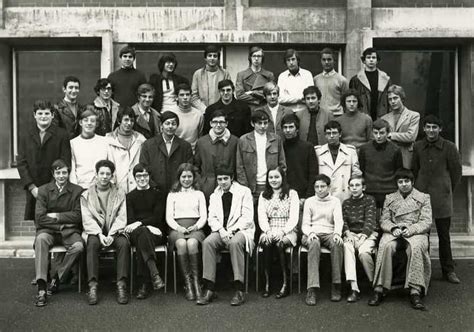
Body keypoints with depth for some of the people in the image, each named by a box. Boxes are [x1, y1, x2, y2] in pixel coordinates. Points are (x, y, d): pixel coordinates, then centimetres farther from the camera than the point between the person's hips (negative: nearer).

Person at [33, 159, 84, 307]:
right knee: (41, 239, -35)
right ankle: (41, 289, -37)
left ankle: (56, 277, -8)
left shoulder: (77, 191, 6)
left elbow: (78, 216, -3)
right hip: (48, 230, 0)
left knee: (78, 246, -32)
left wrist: (56, 215, -7)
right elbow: (40, 218, -5)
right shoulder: (43, 190, 6)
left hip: (69, 231, 0)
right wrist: (64, 221, -11)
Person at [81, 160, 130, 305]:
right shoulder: (86, 195, 10)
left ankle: (121, 285, -31)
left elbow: (121, 217, 1)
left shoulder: (120, 193, 10)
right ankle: (93, 285, -34)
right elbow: (87, 219, 0)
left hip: (114, 231, 0)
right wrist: (100, 234, -17)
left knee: (124, 243, -31)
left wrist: (111, 234, -15)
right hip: (94, 231, 0)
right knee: (92, 244, -33)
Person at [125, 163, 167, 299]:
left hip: (156, 233, 0)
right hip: (135, 232, 0)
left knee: (142, 238, -37)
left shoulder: (158, 194, 17)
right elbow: (130, 219, 6)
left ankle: (144, 284, -41)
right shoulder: (129, 196, 20)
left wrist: (139, 223, -15)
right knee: (143, 233, -38)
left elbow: (158, 217, 3)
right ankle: (154, 274, -53)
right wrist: (147, 227, -13)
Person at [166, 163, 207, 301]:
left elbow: (204, 216, 12)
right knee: (181, 243, -35)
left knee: (192, 243, -36)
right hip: (177, 229, 0)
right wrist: (178, 227, -10)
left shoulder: (199, 194, 21)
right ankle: (187, 283, -32)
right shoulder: (172, 195, 20)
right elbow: (169, 217, 10)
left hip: (195, 228, 0)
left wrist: (196, 226, -9)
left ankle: (196, 281, -31)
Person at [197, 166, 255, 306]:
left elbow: (247, 217, -5)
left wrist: (231, 231, -17)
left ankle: (239, 290, -34)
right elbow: (212, 218, 9)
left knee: (235, 242, -37)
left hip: (240, 230, -4)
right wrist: (221, 230, -12)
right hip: (220, 231, 4)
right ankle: (209, 289, -28)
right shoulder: (214, 195, 19)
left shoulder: (244, 192, 4)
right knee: (207, 242, -28)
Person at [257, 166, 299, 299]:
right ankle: (266, 283, -27)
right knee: (266, 242, -32)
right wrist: (268, 231, -14)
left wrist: (282, 231, -18)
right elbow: (261, 217, 5)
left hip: (287, 232, -2)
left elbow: (294, 218, -3)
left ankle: (285, 284, -27)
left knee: (279, 243, -34)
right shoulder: (263, 195, 16)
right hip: (269, 231, 2)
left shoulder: (292, 194, 6)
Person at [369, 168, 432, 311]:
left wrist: (411, 229, -13)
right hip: (393, 232, 1)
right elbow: (384, 220, 13)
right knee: (385, 246, -33)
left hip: (416, 232, -1)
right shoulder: (389, 198, 22)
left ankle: (415, 291, -40)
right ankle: (379, 289, -33)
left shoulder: (423, 198, 15)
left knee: (416, 247, -37)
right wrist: (393, 228, -9)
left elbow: (426, 222, 5)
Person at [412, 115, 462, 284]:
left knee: (444, 235, 4)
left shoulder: (449, 147, -3)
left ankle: (448, 270, 15)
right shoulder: (418, 147, 4)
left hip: (442, 196, -2)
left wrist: (447, 189, 9)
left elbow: (456, 171, 4)